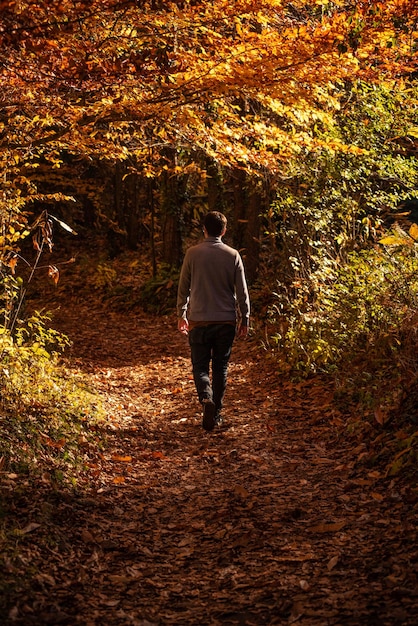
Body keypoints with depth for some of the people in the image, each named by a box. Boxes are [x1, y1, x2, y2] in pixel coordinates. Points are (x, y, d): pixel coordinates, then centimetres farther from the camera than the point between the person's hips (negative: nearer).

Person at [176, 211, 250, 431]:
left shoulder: (193, 253, -4)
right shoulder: (233, 255, -3)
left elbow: (184, 287, 3)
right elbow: (242, 291, 0)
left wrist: (181, 315, 14)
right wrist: (244, 319, 10)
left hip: (199, 321, -1)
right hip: (226, 321, 1)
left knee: (200, 367, 7)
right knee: (221, 368, 13)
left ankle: (206, 398, -19)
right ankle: (216, 412, 17)